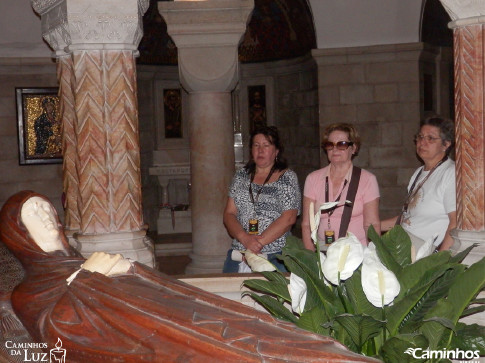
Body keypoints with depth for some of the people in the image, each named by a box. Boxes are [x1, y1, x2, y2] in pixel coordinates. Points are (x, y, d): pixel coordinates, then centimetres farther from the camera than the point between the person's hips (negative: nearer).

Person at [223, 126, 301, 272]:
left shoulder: (288, 178, 3)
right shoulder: (241, 176, 13)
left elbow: (288, 218, -7)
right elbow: (229, 214, 7)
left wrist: (260, 241, -14)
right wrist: (245, 238, -11)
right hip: (238, 254, 3)